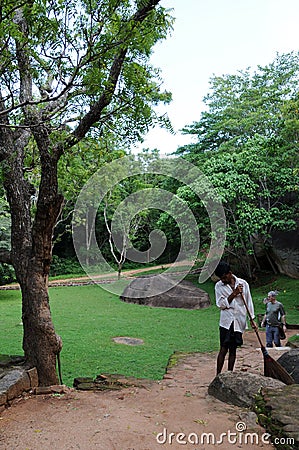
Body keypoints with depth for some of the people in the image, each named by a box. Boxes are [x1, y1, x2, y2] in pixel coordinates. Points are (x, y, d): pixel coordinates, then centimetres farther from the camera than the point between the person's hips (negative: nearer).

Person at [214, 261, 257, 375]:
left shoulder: (243, 283, 2)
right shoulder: (218, 286, -1)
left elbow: (249, 302, 7)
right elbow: (221, 304, -7)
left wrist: (252, 320, 4)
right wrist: (234, 293, -15)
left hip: (239, 321, 1)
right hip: (226, 321, -1)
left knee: (233, 349, 7)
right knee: (223, 348, -6)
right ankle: (218, 375, 1)